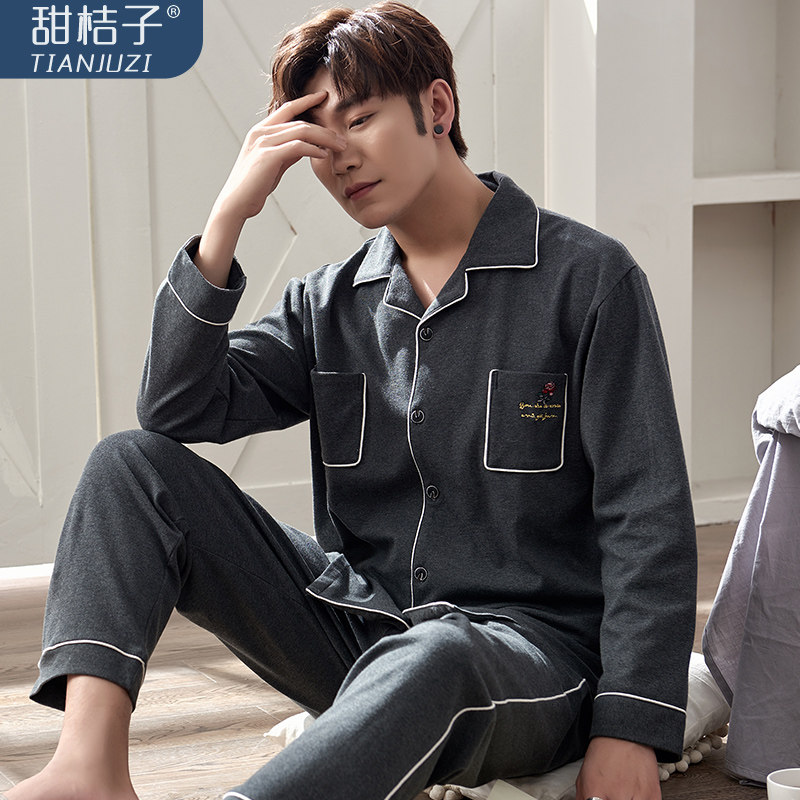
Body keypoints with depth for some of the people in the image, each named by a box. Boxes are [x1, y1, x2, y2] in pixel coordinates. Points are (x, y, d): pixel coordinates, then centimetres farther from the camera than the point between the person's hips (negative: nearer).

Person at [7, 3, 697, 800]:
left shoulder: (586, 278, -3)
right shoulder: (327, 302, 12)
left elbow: (647, 519, -8)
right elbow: (178, 412, -2)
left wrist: (630, 734, -18)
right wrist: (228, 217, -9)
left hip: (530, 645, -5)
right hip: (354, 630, 5)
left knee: (427, 659, -41)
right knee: (131, 463, -7)